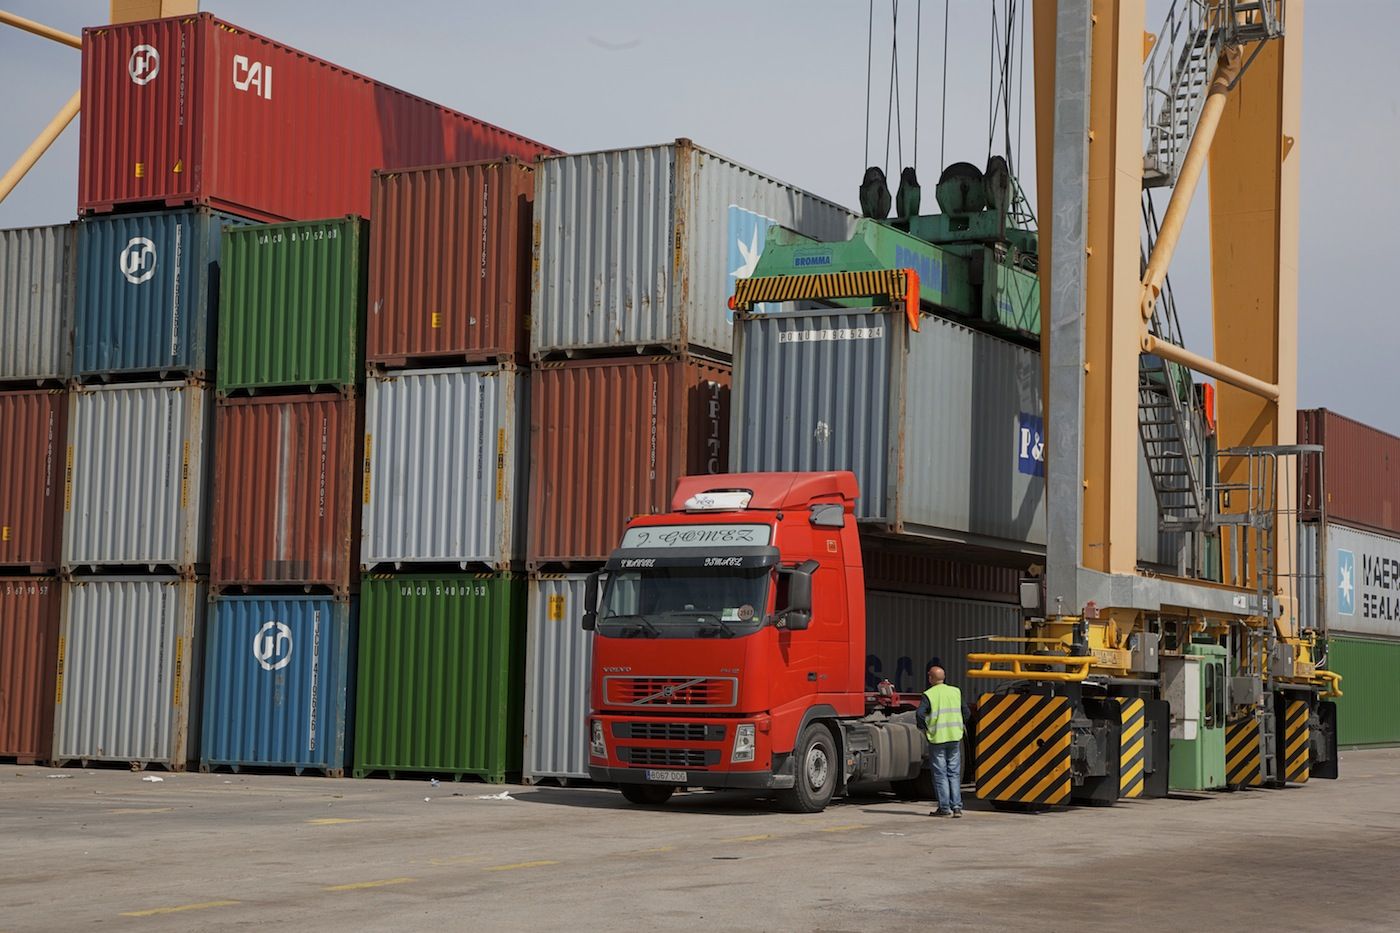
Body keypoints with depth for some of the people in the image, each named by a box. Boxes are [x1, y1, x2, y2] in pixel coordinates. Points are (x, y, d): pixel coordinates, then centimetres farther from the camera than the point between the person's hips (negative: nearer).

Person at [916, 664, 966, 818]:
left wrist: (925, 729, -3)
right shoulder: (956, 692, 8)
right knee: (954, 773, 10)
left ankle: (944, 807, 2)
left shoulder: (929, 695, -8)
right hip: (955, 737, 4)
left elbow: (920, 714, -19)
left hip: (937, 738, -4)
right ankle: (957, 807, 4)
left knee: (940, 774, 3)